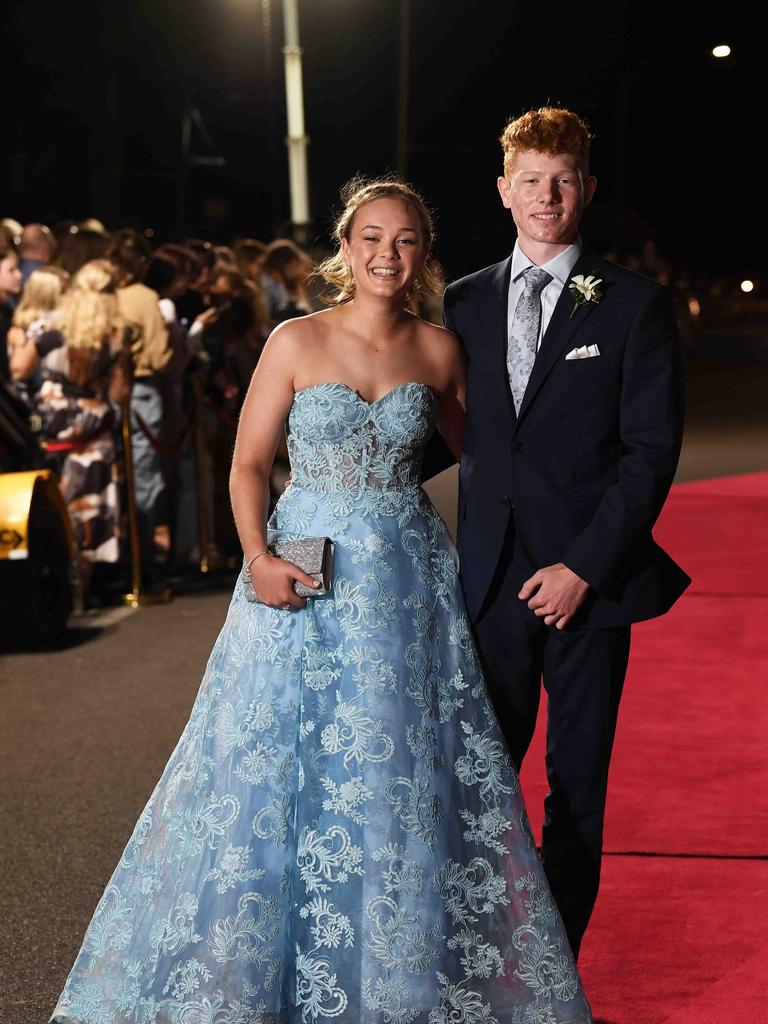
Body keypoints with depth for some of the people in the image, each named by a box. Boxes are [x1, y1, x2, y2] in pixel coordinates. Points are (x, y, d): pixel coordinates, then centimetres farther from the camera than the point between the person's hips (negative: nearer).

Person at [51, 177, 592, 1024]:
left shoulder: (438, 350, 3)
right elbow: (247, 464, -2)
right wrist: (258, 557, -16)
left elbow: (472, 445, 19)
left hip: (408, 579, 2)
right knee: (277, 767, 2)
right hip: (306, 575, -2)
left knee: (408, 779, 5)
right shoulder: (296, 341, -3)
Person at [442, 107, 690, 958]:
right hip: (492, 575, 3)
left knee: (577, 782, 6)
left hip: (590, 577, -2)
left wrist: (584, 566, -12)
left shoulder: (633, 306, -1)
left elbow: (651, 451, -6)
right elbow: (449, 435, 14)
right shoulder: (463, 303, 10)